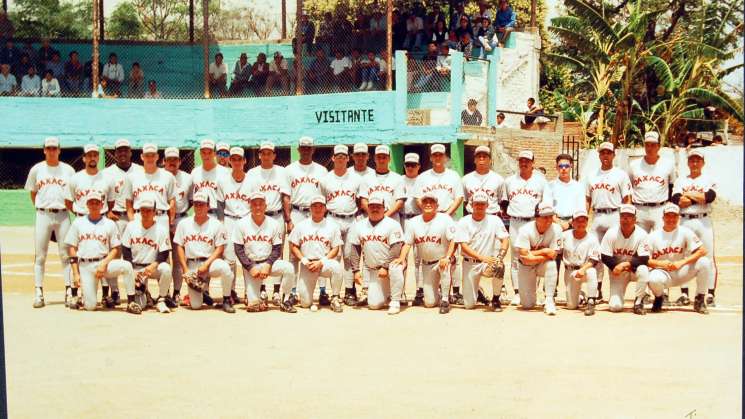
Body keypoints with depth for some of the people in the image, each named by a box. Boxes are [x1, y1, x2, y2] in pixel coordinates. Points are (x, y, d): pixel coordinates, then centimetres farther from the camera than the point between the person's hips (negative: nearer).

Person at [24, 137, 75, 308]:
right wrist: (40, 209, 5)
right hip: (43, 215, 0)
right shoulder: (36, 169, 7)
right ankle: (38, 292, 4)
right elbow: (33, 193, 14)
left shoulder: (68, 170, 7)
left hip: (62, 215, 0)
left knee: (66, 254, -1)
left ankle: (69, 291, 3)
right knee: (40, 255, 1)